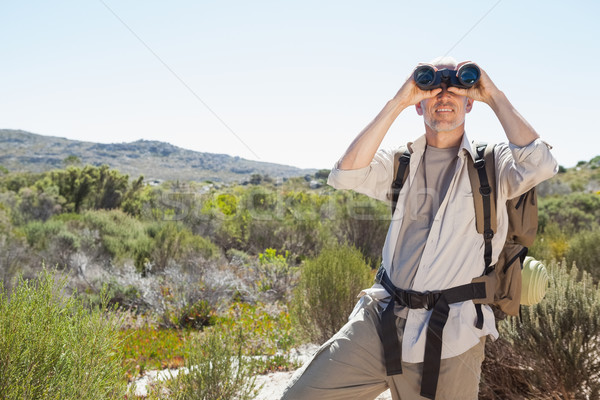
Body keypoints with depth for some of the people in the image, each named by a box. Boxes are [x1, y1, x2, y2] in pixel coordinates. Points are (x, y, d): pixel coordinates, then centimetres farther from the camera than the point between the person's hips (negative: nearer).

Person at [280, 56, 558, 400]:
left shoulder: (492, 165, 3)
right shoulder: (401, 163, 11)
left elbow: (539, 165, -18)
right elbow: (345, 175, -8)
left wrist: (495, 97, -8)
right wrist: (398, 102, -6)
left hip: (451, 340, -2)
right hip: (378, 323, 3)